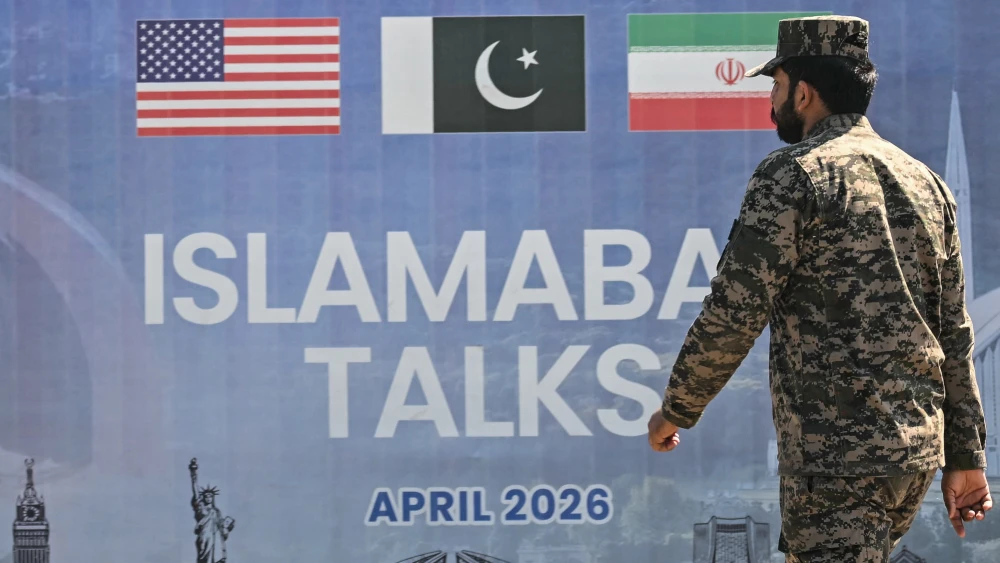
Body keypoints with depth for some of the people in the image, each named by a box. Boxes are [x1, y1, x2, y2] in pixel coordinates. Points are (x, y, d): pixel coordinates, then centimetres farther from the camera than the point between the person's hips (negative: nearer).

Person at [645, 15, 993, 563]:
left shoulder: (791, 175, -9)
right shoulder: (924, 183, 12)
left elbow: (733, 315, -12)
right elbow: (954, 333, 12)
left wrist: (675, 411, 1)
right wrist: (965, 455, 14)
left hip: (837, 456, -8)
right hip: (918, 446, 8)